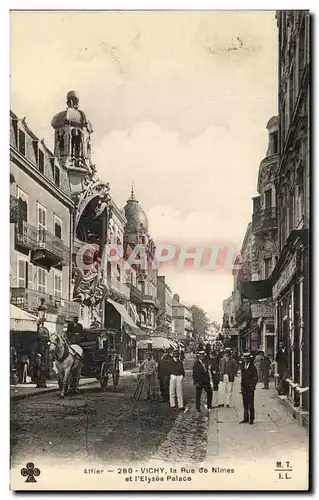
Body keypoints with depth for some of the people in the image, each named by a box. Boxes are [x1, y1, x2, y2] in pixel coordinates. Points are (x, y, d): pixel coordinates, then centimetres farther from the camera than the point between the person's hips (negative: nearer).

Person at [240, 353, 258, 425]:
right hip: (244, 388, 5)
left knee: (251, 404, 0)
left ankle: (251, 419, 6)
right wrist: (242, 387, 9)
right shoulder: (243, 367, 10)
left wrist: (252, 385, -14)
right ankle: (246, 418, 17)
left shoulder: (253, 367, -5)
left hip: (250, 388, -5)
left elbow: (255, 378, -5)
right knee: (245, 404, 9)